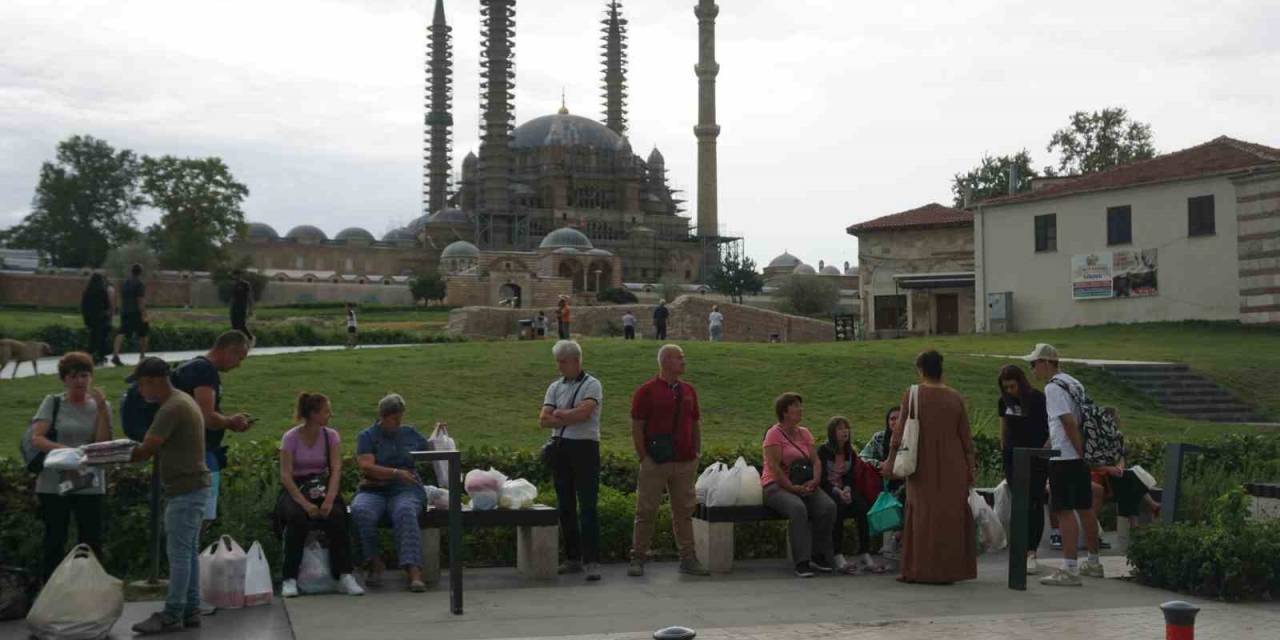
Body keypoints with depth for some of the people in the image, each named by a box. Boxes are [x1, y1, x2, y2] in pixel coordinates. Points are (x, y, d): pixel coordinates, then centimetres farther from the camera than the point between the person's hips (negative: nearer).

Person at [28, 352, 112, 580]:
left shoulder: (101, 406, 7)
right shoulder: (53, 403, 3)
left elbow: (104, 444, -4)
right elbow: (36, 438, -7)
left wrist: (101, 408, -11)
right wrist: (62, 450, -24)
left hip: (89, 485, 1)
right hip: (54, 484, -1)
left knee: (91, 543, 2)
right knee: (54, 543, 4)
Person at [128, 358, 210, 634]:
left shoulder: (172, 408, -17)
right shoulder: (183, 401, 16)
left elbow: (146, 451, -18)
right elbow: (157, 447, 19)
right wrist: (126, 451, 8)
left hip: (185, 490, -10)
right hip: (191, 488, 10)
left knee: (178, 554, -6)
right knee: (189, 552, 12)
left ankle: (172, 616, -2)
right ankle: (190, 610, 17)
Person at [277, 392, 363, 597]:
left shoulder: (331, 436, 3)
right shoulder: (291, 438, -5)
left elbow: (336, 469, -7)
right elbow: (286, 476, -13)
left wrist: (329, 499, -25)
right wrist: (305, 503, -27)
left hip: (322, 487, 2)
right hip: (296, 489, -2)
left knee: (336, 515, -30)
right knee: (298, 517, -35)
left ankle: (344, 576, -26)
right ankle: (289, 579, -25)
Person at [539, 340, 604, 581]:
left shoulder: (591, 384, -2)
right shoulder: (555, 387, 12)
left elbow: (584, 412, -19)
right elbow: (543, 420, 1)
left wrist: (559, 414, -6)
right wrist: (571, 417, -10)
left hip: (585, 448, -6)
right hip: (560, 449, 6)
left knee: (588, 506, -9)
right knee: (565, 506, 9)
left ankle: (592, 561, -10)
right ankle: (572, 558, 17)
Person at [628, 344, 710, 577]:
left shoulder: (688, 391, 12)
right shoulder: (646, 391, -4)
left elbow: (695, 424, 18)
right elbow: (636, 427, -5)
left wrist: (697, 453, 11)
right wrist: (644, 457, -8)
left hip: (685, 463, 5)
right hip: (655, 463, -5)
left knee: (684, 511, 9)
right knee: (646, 511, 1)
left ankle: (688, 559, 15)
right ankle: (638, 558, 9)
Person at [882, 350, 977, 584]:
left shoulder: (912, 395, -6)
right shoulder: (955, 398, 2)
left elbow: (899, 431, -7)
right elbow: (966, 437, 3)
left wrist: (890, 460, 0)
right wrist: (971, 467, 11)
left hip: (924, 466, -2)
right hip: (952, 468, 2)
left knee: (923, 514, 6)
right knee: (950, 515, 10)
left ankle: (919, 570, 10)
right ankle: (949, 570, 15)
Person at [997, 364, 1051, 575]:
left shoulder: (1037, 399, -10)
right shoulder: (1004, 401, 5)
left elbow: (1052, 429, -6)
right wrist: (1003, 451, 14)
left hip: (1036, 457, -4)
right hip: (1013, 458, 4)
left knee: (1035, 504, -4)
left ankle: (1031, 553, -7)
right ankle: (1026, 551, 12)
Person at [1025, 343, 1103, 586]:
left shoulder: (1053, 388, -13)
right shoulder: (1074, 383, 15)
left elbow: (1069, 422, -20)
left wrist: (1080, 451, -15)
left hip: (1063, 458, -9)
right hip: (1080, 457, 9)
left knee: (1065, 511, -8)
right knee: (1085, 509, 17)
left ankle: (1069, 570, -9)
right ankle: (1093, 562, 28)